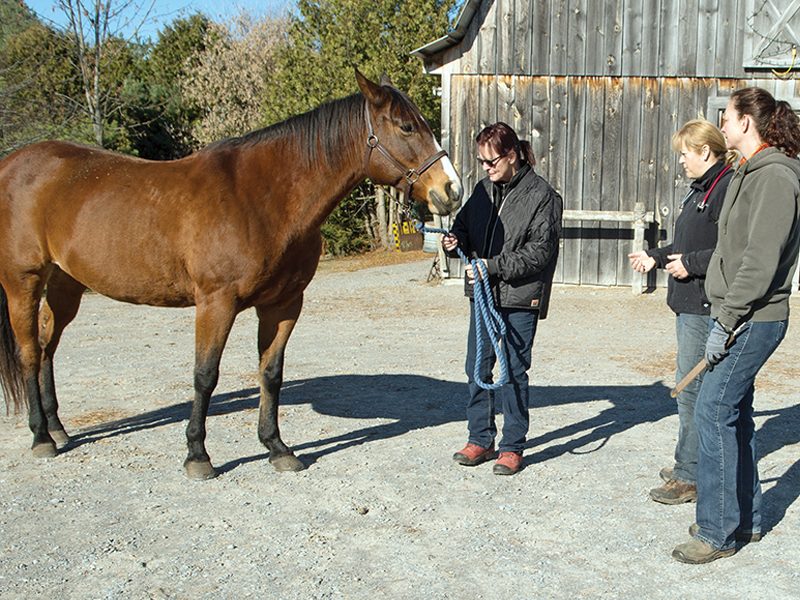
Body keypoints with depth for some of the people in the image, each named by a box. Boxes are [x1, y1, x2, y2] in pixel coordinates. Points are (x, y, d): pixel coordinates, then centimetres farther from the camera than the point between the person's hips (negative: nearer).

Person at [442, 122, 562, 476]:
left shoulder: (541, 195, -10)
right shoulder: (484, 190, 8)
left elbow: (539, 251, -14)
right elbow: (465, 226, 18)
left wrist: (494, 266, -21)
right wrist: (455, 241, -6)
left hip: (519, 299, -6)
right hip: (482, 293, 6)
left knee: (514, 372, 3)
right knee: (477, 367, 10)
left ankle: (513, 446, 16)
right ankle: (481, 440, 25)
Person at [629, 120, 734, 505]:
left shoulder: (728, 187, -15)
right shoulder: (701, 189, 17)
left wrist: (691, 264, -19)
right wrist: (656, 257, 20)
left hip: (706, 308, -10)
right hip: (690, 304, 10)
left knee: (691, 389, -6)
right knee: (694, 389, 16)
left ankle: (690, 477, 3)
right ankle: (690, 466, 27)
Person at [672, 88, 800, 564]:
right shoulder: (751, 173, 17)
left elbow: (761, 261, -21)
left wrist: (726, 322, -20)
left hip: (755, 319, -10)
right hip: (742, 316, 10)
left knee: (714, 409, -10)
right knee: (734, 410, 14)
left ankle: (719, 532, -1)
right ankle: (747, 518, 25)